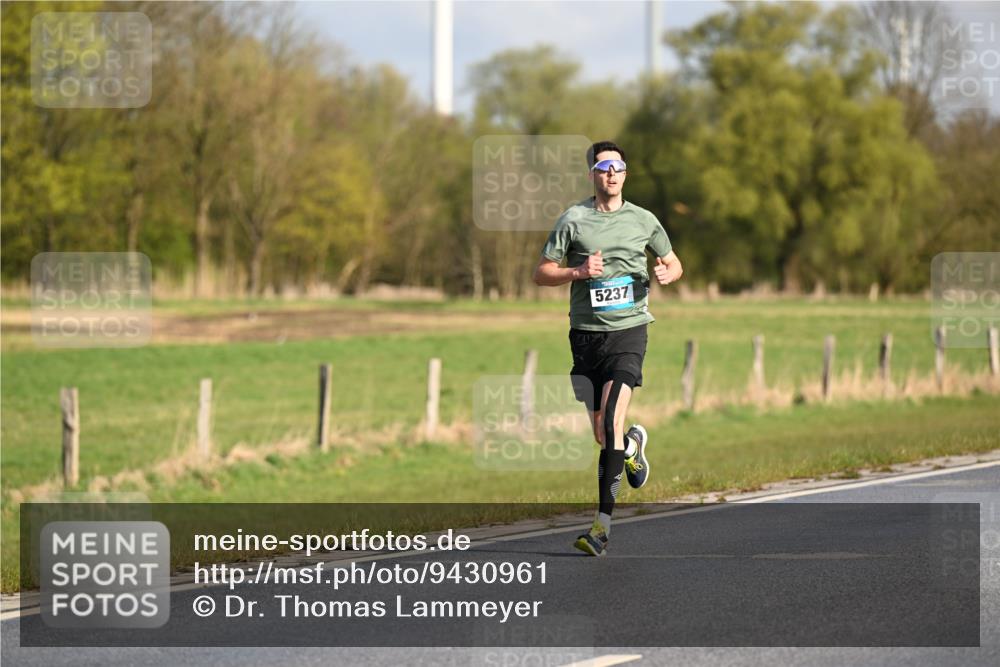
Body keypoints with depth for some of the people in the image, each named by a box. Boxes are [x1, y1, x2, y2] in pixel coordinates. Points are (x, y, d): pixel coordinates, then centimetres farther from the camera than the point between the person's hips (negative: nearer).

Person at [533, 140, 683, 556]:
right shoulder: (573, 219, 2)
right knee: (601, 436, 6)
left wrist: (667, 273, -3)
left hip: (628, 330, -1)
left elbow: (673, 262, 21)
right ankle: (634, 445, 44)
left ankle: (603, 522, -19)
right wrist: (578, 272, -15)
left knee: (611, 420, -19)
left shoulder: (643, 221, 7)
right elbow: (541, 274, 3)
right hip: (586, 333, 2)